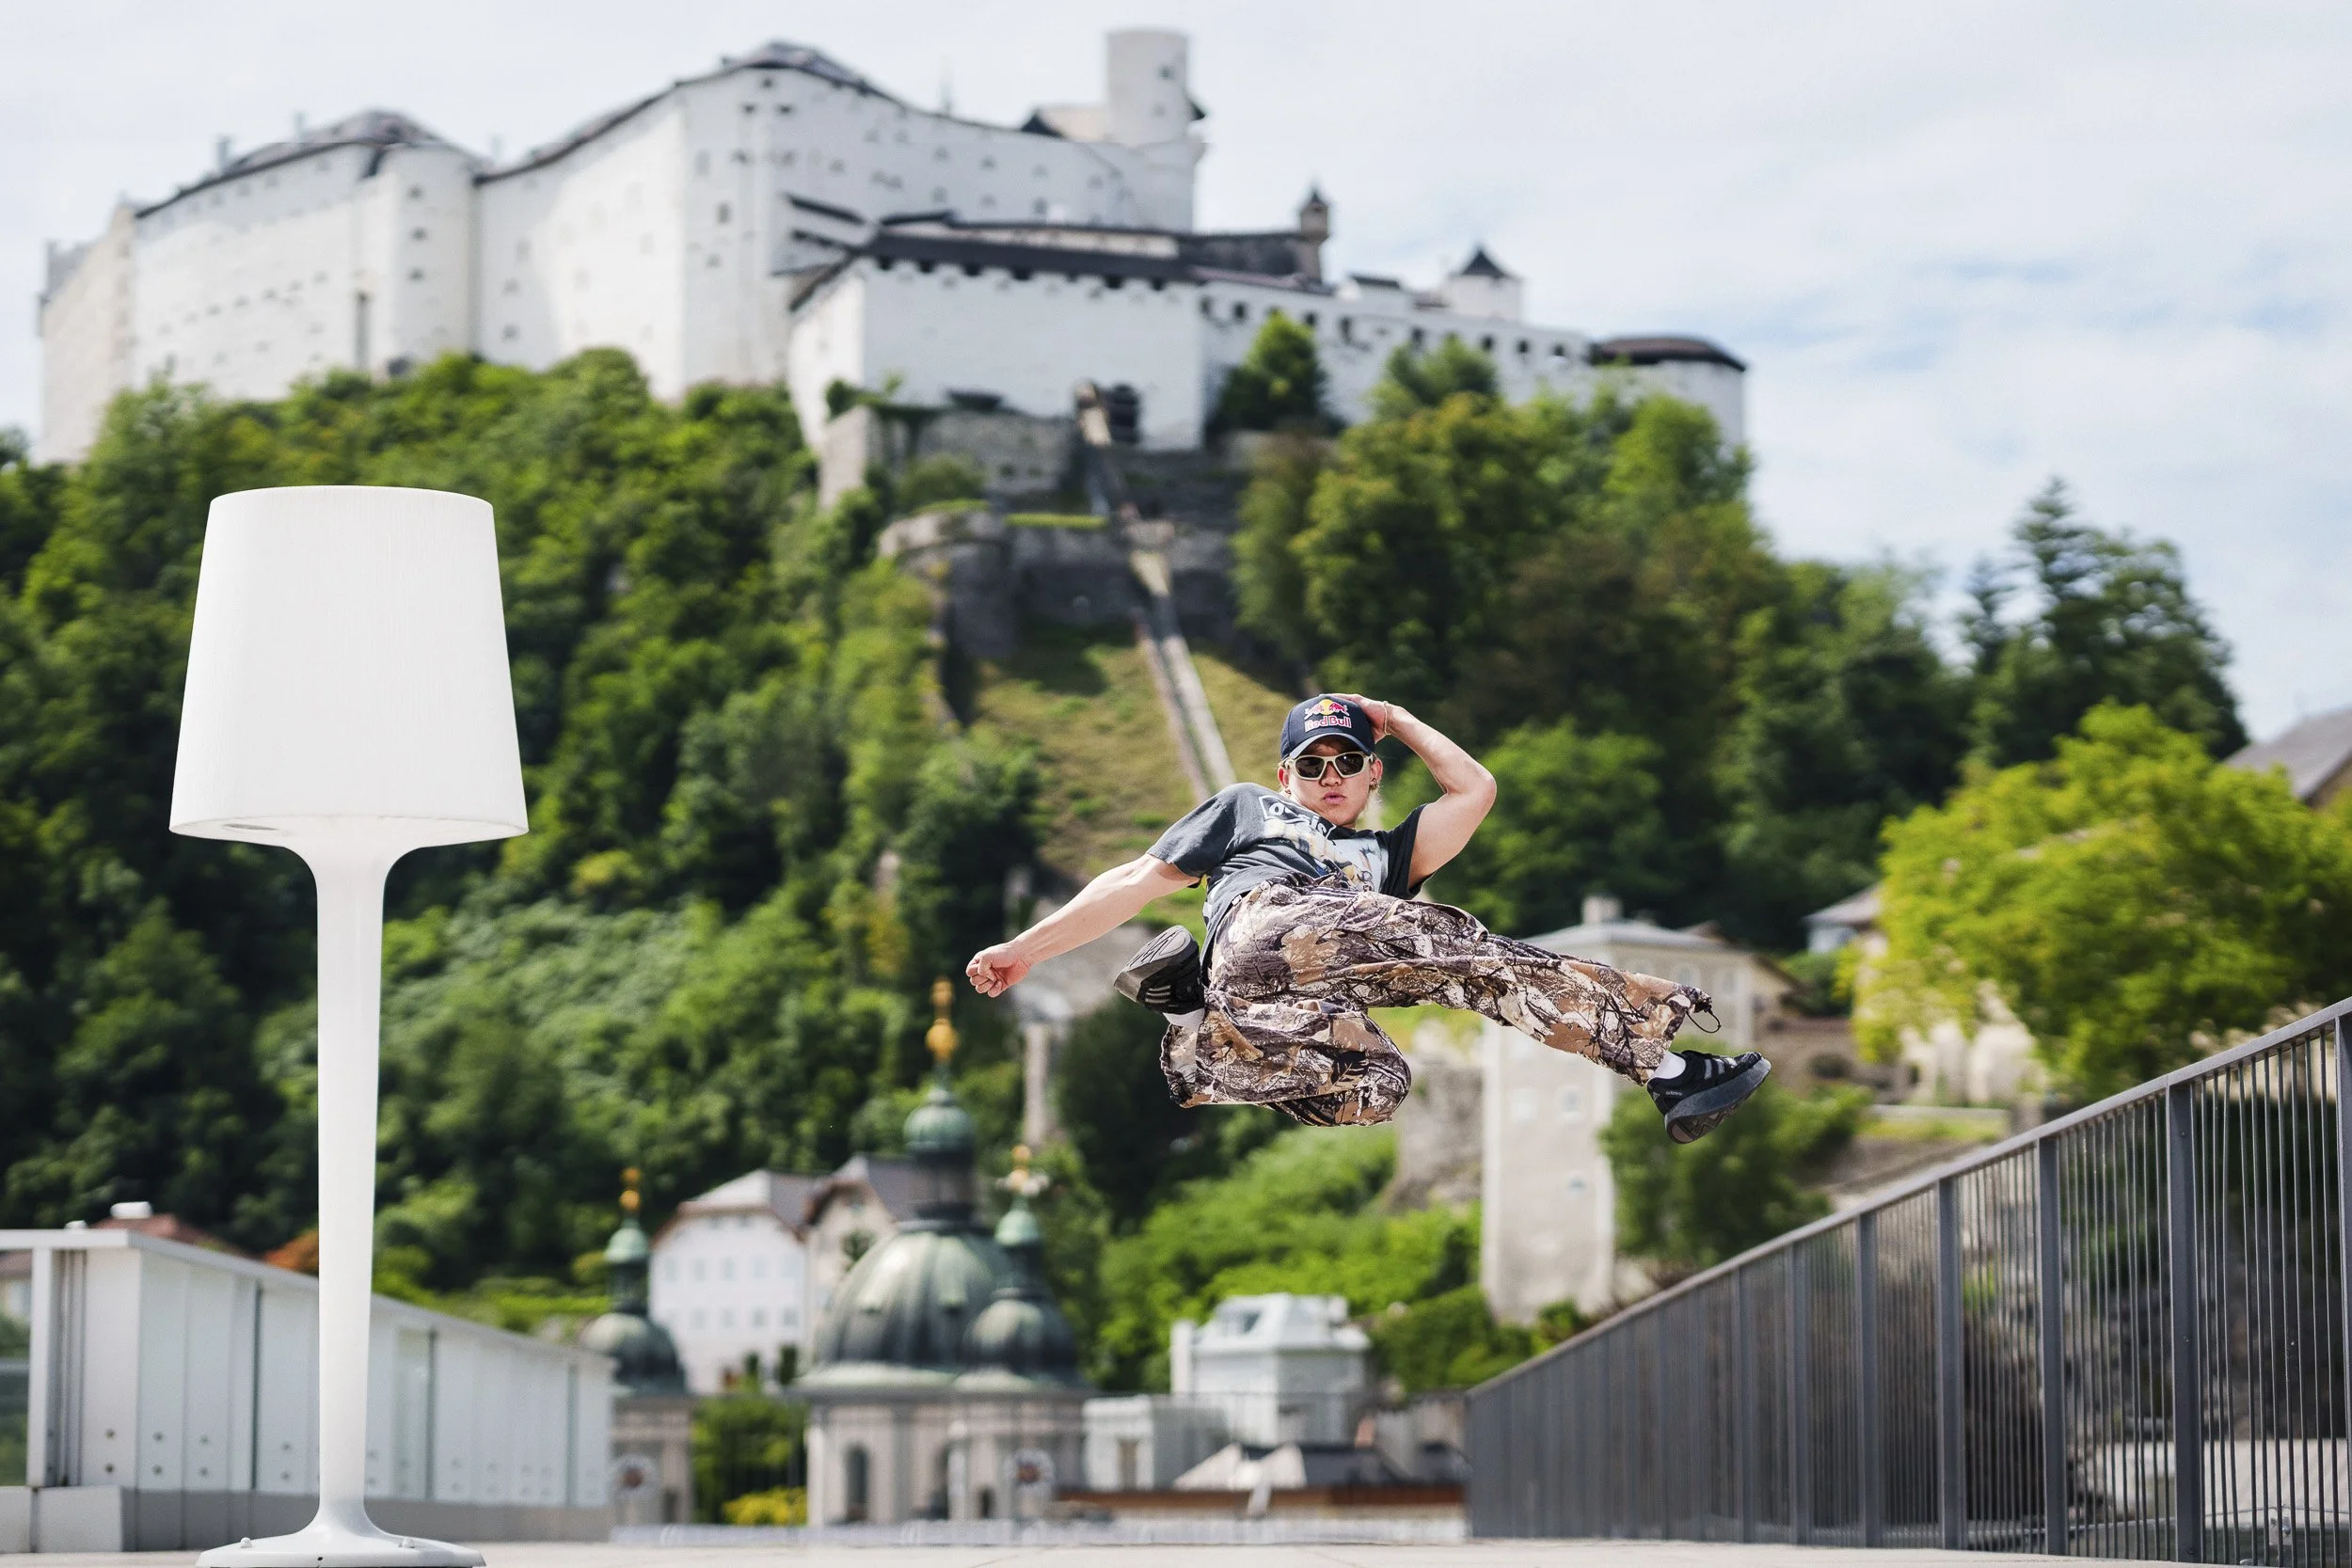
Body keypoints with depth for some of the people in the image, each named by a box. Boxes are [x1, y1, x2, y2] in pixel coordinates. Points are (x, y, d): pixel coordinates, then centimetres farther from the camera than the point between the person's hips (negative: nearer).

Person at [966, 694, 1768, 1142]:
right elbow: (1138, 880, 27)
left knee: (1371, 1082, -30)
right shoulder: (1246, 806, 35)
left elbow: (1475, 789, 35)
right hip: (1262, 927, -5)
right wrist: (1027, 948, 18)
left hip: (1307, 998, 5)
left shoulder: (1385, 854, 41)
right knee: (1470, 950, -19)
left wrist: (1394, 719, 45)